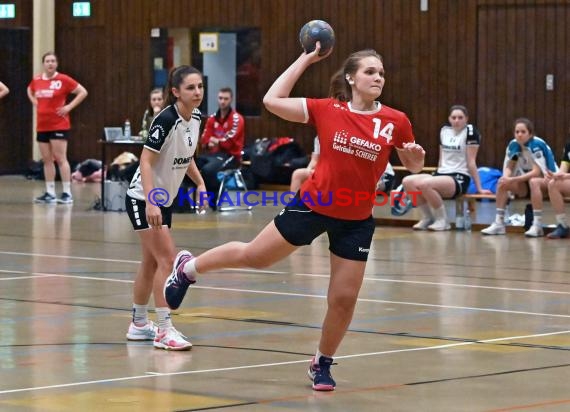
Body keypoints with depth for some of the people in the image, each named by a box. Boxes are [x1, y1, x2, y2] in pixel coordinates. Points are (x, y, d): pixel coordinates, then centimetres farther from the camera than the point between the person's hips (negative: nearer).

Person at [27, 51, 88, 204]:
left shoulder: (63, 80, -8)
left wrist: (69, 106, -11)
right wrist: (35, 102, 13)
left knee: (60, 159, -8)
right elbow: (30, 91, 31)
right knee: (46, 160, 8)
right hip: (42, 126, 6)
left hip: (59, 126, -6)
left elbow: (83, 92, -6)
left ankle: (67, 193, -5)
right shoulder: (36, 80, 7)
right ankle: (50, 193, 14)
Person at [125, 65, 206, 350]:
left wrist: (200, 183, 7)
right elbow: (146, 161, -25)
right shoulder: (165, 120, -23)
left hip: (164, 201, 8)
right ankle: (164, 330, -13)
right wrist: (151, 203, -33)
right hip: (143, 199, -8)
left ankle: (138, 324, 26)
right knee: (167, 258, -14)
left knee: (151, 262, 15)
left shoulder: (195, 118, 1)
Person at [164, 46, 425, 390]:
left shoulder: (395, 121, -9)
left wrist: (416, 156, -18)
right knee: (253, 256, 11)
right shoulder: (327, 110, -11)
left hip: (356, 222, 1)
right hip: (312, 206, -1)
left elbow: (413, 165, 6)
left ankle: (322, 364, 27)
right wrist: (306, 59, -7)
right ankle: (187, 268, 36)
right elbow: (273, 100, -8)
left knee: (344, 299, 4)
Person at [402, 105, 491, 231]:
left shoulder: (470, 131, -7)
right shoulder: (444, 130, 13)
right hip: (441, 174, 7)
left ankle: (442, 220, -15)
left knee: (424, 183, -33)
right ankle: (427, 217, -3)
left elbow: (471, 162, -8)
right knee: (407, 181, -17)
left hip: (459, 179, -7)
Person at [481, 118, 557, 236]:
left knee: (533, 181, -38)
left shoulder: (537, 144, -23)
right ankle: (499, 223, -13)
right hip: (527, 182, 6)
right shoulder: (513, 144, -6)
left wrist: (513, 179, -33)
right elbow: (509, 168, 0)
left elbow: (537, 172, -28)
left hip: (548, 180, -6)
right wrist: (506, 177, -24)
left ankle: (537, 226, -37)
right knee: (502, 183, -15)